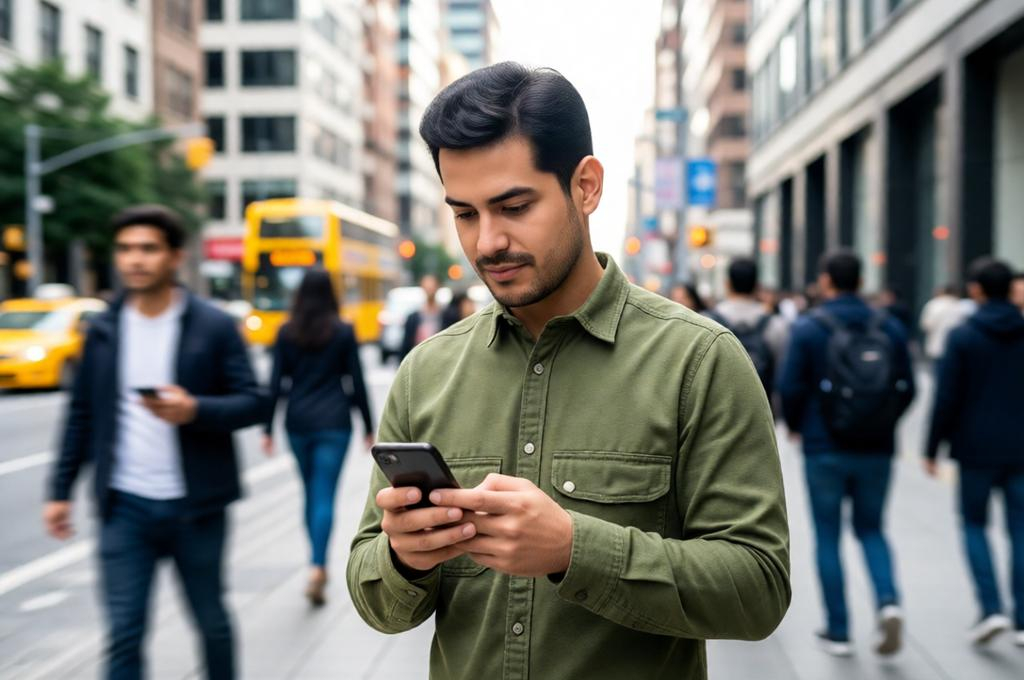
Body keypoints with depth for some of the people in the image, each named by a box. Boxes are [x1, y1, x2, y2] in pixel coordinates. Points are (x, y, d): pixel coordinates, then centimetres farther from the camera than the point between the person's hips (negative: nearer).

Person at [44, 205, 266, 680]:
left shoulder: (214, 327, -4)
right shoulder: (104, 329, 6)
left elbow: (254, 403, -7)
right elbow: (82, 414, 11)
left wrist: (195, 410, -24)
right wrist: (60, 489, 9)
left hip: (195, 506, -2)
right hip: (125, 507, 2)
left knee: (211, 621, 14)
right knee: (123, 633, 1)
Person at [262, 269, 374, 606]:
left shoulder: (286, 333, 3)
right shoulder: (343, 332, -3)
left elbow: (275, 383, 1)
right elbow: (357, 382, 0)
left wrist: (268, 428, 5)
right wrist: (368, 426, 8)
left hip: (298, 423, 3)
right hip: (333, 424, -3)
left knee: (311, 494, 16)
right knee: (324, 496, -5)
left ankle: (319, 567, 27)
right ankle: (317, 568, -19)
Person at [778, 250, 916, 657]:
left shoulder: (808, 327, -8)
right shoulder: (890, 328, 2)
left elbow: (791, 386, -10)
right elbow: (907, 388, 3)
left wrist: (795, 424, 9)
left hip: (825, 448, -3)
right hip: (878, 449, 3)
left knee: (828, 537, 9)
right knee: (870, 529, 19)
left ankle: (838, 631, 12)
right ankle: (888, 602, -4)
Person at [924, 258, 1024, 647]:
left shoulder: (963, 336, -8)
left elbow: (946, 398, -9)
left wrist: (932, 449, -1)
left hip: (976, 449, -3)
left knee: (974, 524, 11)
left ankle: (991, 608, -2)